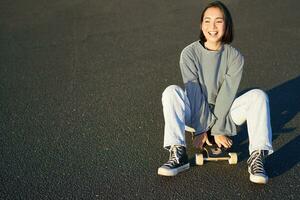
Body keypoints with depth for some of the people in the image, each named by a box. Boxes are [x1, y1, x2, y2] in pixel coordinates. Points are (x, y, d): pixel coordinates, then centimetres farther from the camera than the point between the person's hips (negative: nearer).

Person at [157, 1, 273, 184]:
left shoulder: (235, 57, -9)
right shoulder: (189, 53, -12)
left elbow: (227, 94, -13)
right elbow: (193, 92, -16)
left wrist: (219, 130, -16)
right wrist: (201, 130, -19)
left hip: (224, 112, 1)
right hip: (196, 113, -1)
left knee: (258, 95, -22)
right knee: (171, 92, -29)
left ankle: (257, 157, -30)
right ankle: (178, 154, -35)